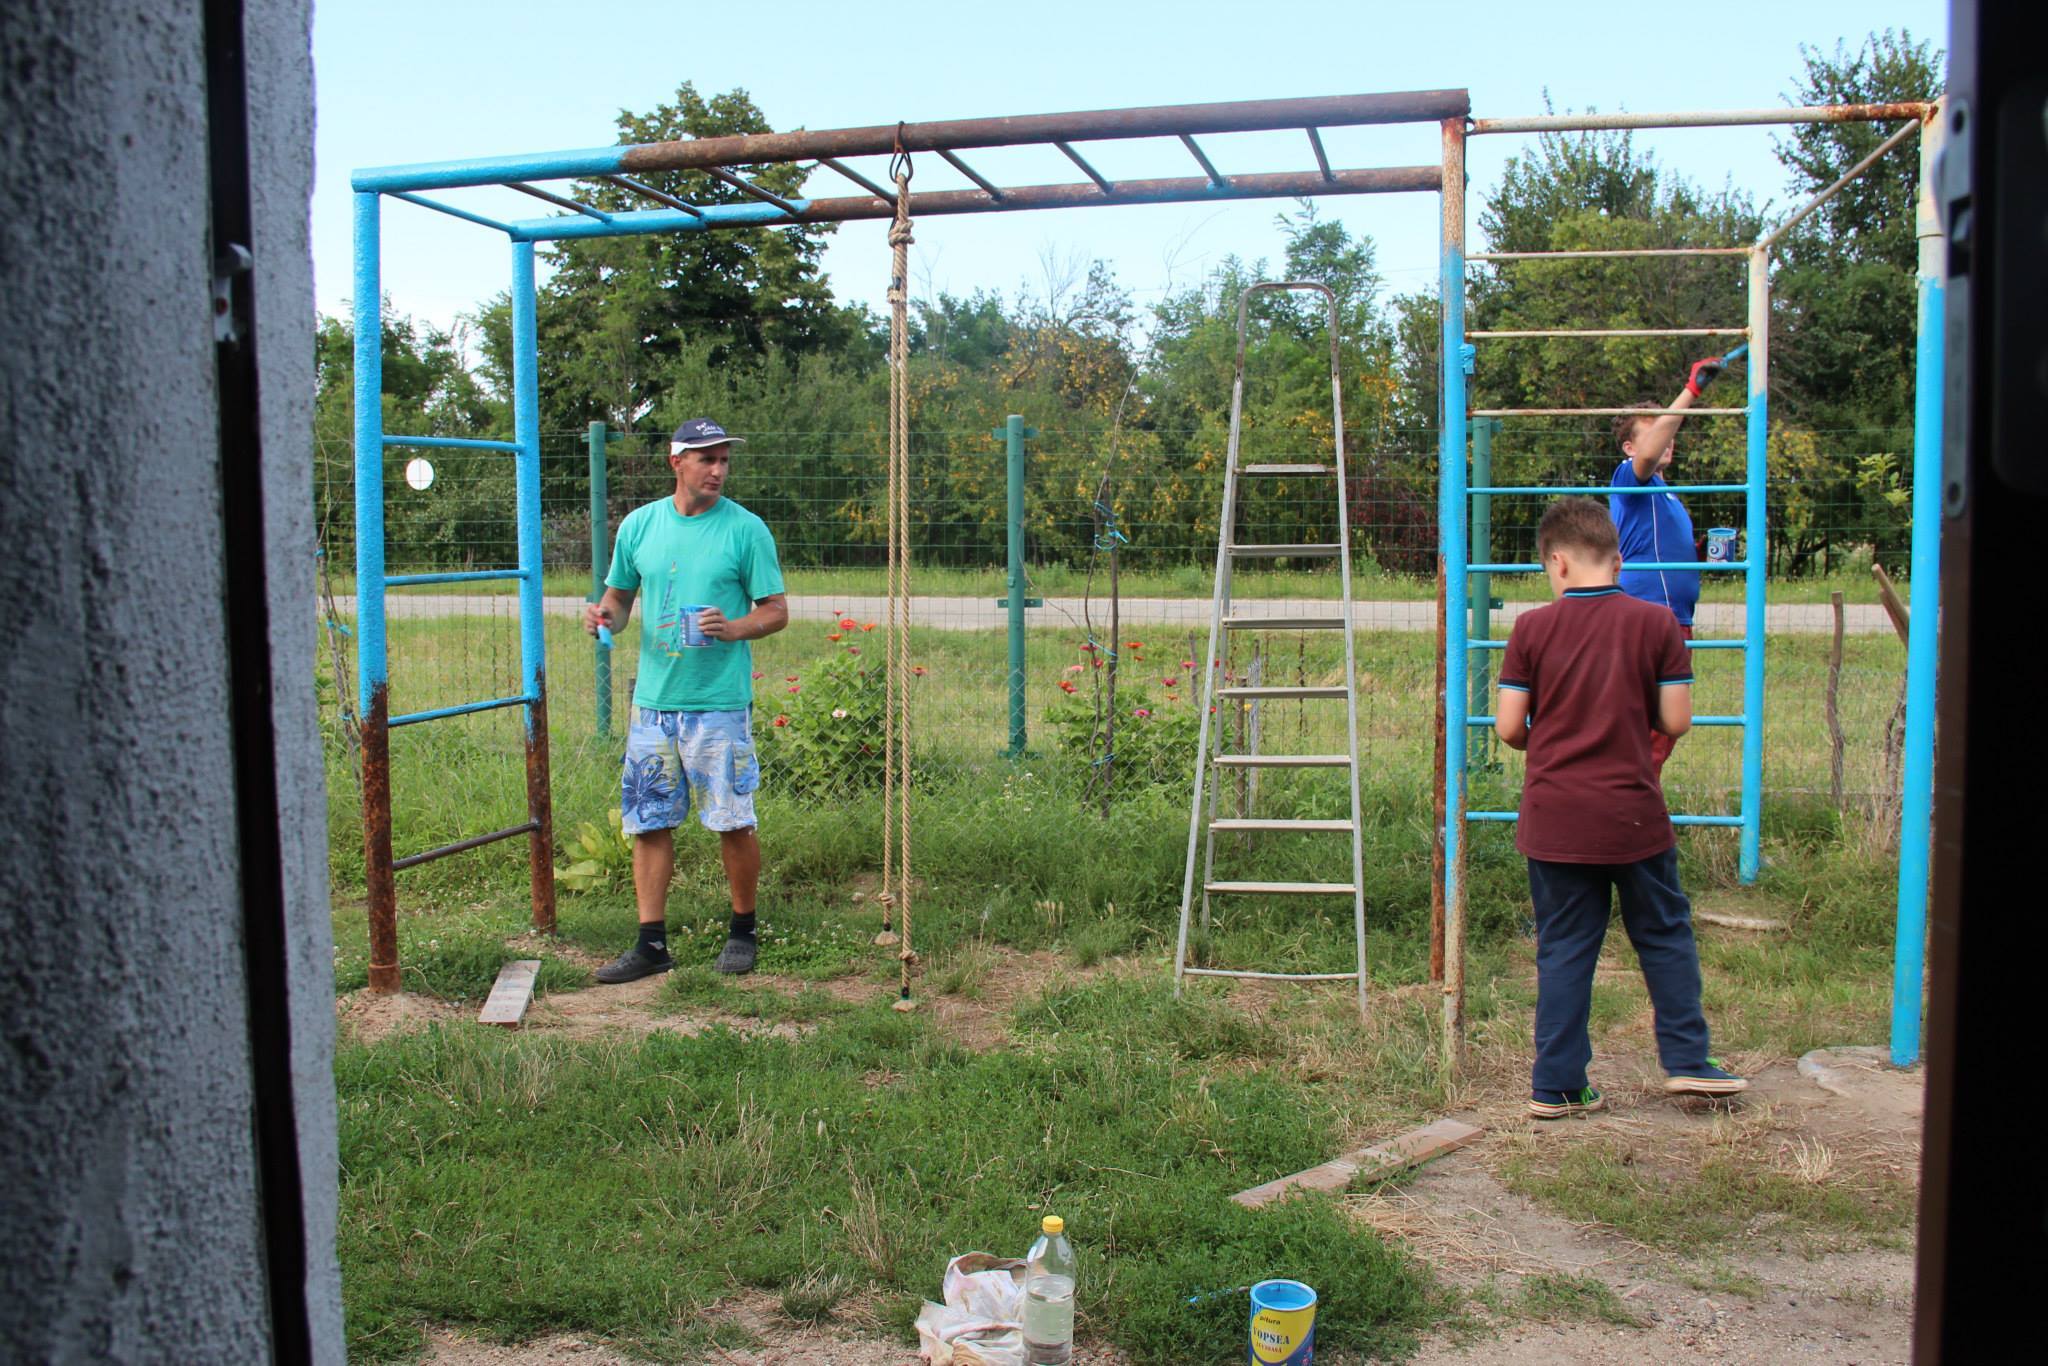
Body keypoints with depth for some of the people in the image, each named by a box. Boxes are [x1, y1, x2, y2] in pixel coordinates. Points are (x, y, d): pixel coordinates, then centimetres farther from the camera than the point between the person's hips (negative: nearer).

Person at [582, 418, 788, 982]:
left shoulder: (746, 529, -2)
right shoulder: (639, 524, 8)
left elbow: (777, 610, -1)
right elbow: (619, 597, 17)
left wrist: (732, 628, -20)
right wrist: (604, 616, -5)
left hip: (720, 702, -4)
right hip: (653, 700, 4)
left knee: (733, 823, 1)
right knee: (649, 823, 7)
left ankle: (742, 931, 20)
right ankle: (652, 943, 16)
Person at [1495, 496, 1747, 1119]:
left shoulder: (1532, 628, -4)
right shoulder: (1656, 624, -3)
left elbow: (1508, 727, -4)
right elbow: (1676, 721, -3)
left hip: (1554, 820, 0)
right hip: (1634, 816, 0)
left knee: (1563, 950, 8)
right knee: (1665, 936, 18)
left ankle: (1556, 1086, 12)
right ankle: (1686, 1061, 24)